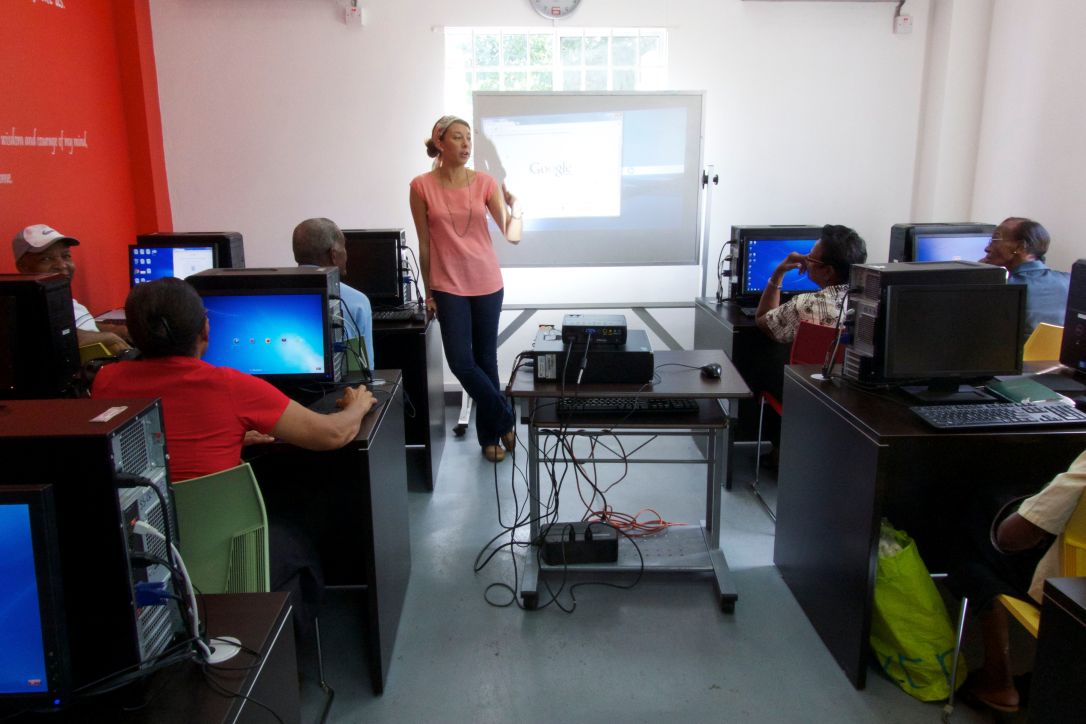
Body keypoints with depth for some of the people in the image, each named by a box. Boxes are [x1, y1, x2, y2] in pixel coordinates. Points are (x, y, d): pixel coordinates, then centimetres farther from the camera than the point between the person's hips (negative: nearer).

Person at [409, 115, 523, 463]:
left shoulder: (485, 183, -1)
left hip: (487, 283, 1)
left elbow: (512, 236, -5)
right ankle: (505, 419, 14)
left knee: (486, 359, 9)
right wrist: (429, 291, 1)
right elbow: (424, 243, 0)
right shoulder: (421, 186, -3)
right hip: (448, 286, -1)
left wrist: (514, 208, -23)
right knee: (461, 362, -7)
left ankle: (490, 433, 24)